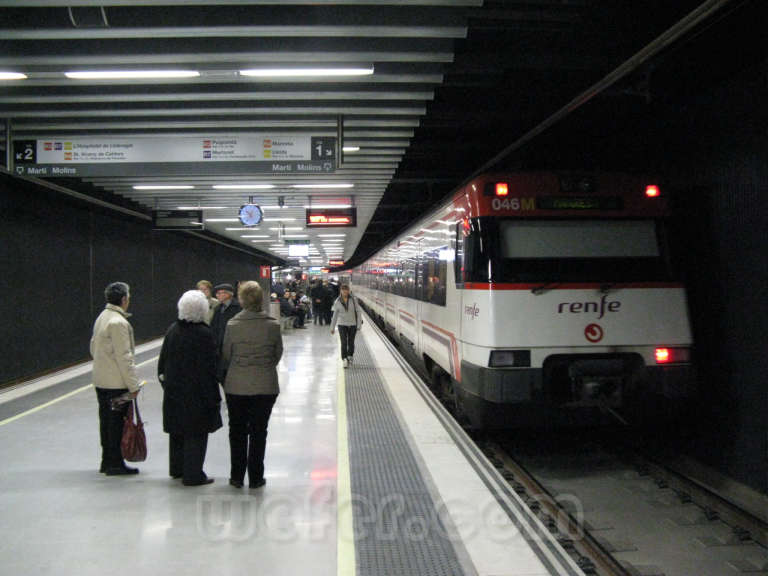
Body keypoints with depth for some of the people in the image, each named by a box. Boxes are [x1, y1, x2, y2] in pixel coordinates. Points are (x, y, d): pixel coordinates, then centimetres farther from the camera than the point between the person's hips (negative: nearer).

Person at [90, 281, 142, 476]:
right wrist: (133, 385, -16)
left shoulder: (102, 317, 11)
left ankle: (107, 461, 25)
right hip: (116, 382, -9)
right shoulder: (119, 322, -19)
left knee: (106, 421, 16)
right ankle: (115, 464, 6)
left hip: (101, 380, 9)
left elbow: (93, 347, 19)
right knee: (117, 422, -1)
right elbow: (124, 357, -20)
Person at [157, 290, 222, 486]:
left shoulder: (172, 329, 1)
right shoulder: (204, 334, -18)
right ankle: (193, 475, 7)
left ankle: (176, 468, 33)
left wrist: (165, 381, 20)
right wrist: (213, 397, -11)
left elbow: (163, 359, 9)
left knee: (178, 431, 19)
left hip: (174, 390, 7)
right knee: (196, 433, 2)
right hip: (196, 393, -7)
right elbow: (209, 368, -17)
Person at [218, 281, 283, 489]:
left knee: (237, 431, 14)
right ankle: (255, 478, 15)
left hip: (236, 386, 0)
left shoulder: (232, 324, -10)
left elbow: (225, 355, -1)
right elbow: (278, 354, 3)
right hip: (265, 386, 0)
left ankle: (236, 476, 21)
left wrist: (223, 377, 17)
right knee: (258, 431, 9)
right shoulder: (273, 324, -8)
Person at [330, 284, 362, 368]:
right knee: (344, 342, -11)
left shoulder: (353, 299, -4)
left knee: (351, 342, 9)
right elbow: (335, 315, 6)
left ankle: (350, 356, 32)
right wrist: (332, 327, 7)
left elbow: (357, 312, -2)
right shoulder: (337, 302, -2)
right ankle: (345, 360, -11)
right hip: (342, 324, 0)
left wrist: (359, 324, -7)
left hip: (352, 324, 0)